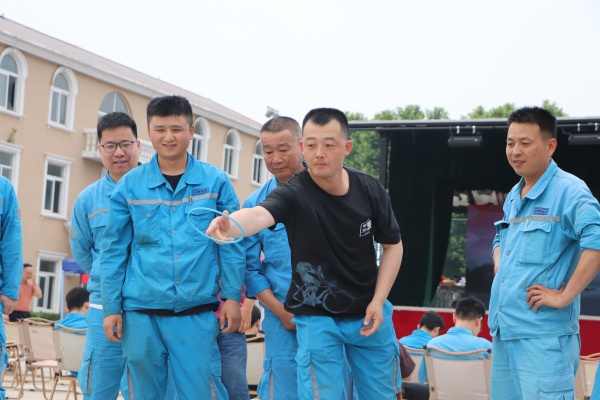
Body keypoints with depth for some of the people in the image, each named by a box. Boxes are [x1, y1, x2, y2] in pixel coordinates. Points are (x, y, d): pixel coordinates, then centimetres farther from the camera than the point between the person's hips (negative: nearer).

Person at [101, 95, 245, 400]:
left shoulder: (215, 181, 1)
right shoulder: (129, 185, 3)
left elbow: (231, 245, 4)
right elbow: (114, 251, 5)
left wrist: (232, 296, -1)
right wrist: (111, 307, 2)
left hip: (198, 312, -1)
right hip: (141, 312, 1)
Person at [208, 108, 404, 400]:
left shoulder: (370, 190, -8)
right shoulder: (293, 194, -19)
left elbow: (392, 245, 4)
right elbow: (259, 214, -41)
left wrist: (378, 301, -7)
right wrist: (231, 225, -64)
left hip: (369, 314, 4)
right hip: (317, 318, -3)